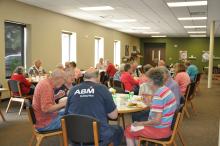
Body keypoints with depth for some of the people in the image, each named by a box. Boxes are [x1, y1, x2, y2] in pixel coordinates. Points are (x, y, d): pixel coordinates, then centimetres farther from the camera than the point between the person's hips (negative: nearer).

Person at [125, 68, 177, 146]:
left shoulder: (158, 95, -26)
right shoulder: (166, 89, 2)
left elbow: (157, 121, -28)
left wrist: (141, 123, -15)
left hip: (159, 130, -9)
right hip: (166, 126, 9)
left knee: (128, 131, 5)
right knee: (136, 128, 22)